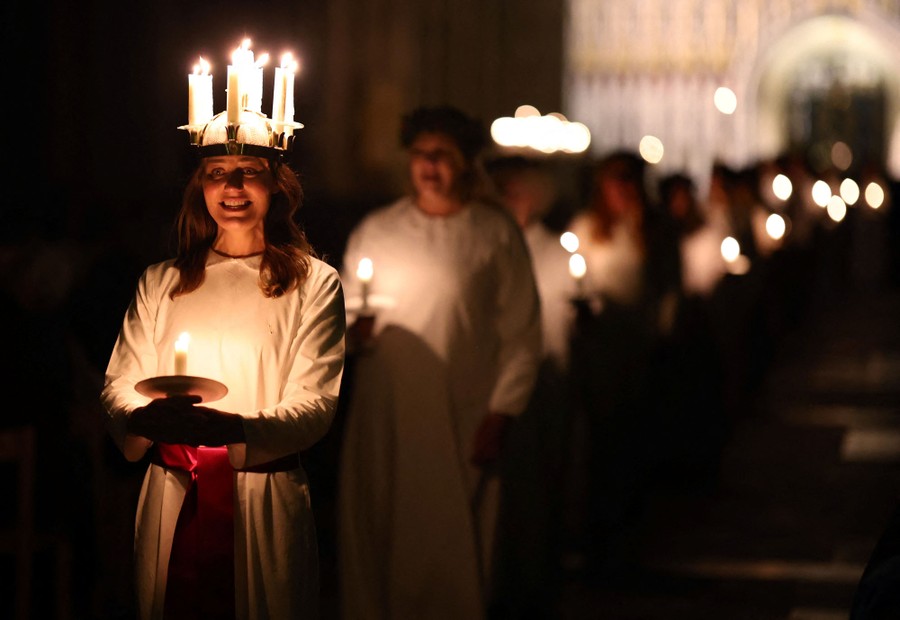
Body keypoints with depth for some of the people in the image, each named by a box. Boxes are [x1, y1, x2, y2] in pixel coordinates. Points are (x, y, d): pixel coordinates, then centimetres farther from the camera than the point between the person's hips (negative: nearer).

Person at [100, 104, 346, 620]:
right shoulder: (160, 283, 14)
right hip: (170, 498, 3)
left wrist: (234, 429, -27)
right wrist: (145, 419, -18)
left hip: (263, 504, -2)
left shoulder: (314, 283, 2)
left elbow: (315, 403, -8)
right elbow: (120, 383, 7)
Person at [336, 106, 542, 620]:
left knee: (450, 547, -2)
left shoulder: (495, 234, 3)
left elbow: (522, 335, 2)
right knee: (374, 544, 1)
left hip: (460, 424, -2)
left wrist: (499, 417, -6)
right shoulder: (375, 230, 11)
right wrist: (350, 328, -6)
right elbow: (346, 310, 18)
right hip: (381, 420, 2)